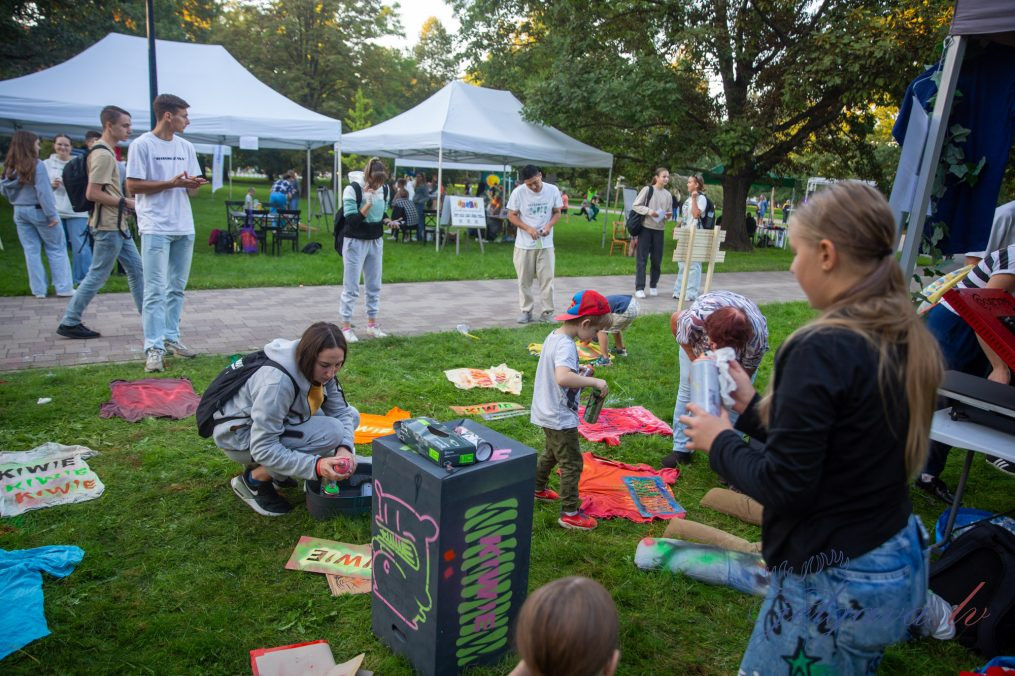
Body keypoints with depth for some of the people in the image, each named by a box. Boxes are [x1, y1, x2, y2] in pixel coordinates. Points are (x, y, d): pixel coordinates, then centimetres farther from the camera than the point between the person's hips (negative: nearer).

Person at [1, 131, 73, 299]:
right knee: (56, 249, 3)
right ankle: (64, 288, 2)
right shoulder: (37, 165, -14)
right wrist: (52, 214, -15)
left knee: (31, 251, 9)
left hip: (20, 212, 6)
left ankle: (38, 289, 11)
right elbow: (43, 192, -18)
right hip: (39, 210, -6)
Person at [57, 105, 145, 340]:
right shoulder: (103, 154, -16)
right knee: (97, 275, -3)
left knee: (136, 268, 13)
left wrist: (123, 203, 13)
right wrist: (124, 202, -14)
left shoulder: (106, 151, 15)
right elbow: (92, 193, -21)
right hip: (108, 226, -10)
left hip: (118, 224, 10)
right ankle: (69, 322, 6)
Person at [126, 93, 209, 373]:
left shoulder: (186, 147, 13)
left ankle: (171, 337, 21)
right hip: (156, 228, -6)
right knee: (156, 289, -8)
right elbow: (133, 186, -8)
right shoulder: (142, 145, -4)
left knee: (177, 287, 11)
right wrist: (171, 183, -14)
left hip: (184, 228, 6)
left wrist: (193, 184, -8)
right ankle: (154, 348, -8)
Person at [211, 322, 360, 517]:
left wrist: (345, 448, -26)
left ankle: (265, 466, 7)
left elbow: (342, 412, -6)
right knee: (330, 432, -26)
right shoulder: (277, 381, -35)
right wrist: (316, 466, -40)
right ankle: (254, 480, -8)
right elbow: (263, 448, -32)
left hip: (278, 424, 8)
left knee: (351, 415, -2)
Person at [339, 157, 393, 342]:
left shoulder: (384, 190, 0)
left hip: (375, 242, 6)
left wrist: (388, 221, -4)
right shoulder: (352, 190, -17)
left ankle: (372, 324, 21)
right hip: (355, 242, -6)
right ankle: (346, 327, 6)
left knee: (374, 285, 11)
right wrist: (368, 203, -31)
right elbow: (352, 221, -22)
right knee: (351, 287, -2)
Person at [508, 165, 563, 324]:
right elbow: (511, 216, -4)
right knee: (524, 279, 6)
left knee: (547, 278, 2)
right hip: (524, 244, -1)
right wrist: (528, 228, -18)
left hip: (546, 244, 1)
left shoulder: (553, 190, -5)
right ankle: (526, 311, 18)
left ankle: (547, 312, 11)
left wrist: (549, 226, -16)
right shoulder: (518, 192, -10)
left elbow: (557, 212, 5)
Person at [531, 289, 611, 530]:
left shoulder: (554, 336, 4)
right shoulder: (566, 346, -26)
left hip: (548, 413, 10)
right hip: (561, 418, -10)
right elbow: (562, 378, -43)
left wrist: (581, 374, 8)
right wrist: (595, 381, -35)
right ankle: (570, 513, 12)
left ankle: (538, 489, 47)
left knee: (551, 453, 29)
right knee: (572, 464, 3)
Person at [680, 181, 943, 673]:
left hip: (836, 586, -8)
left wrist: (720, 441, -6)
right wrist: (755, 409, 11)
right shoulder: (906, 340, 1)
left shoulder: (822, 349, -25)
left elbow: (783, 486, -22)